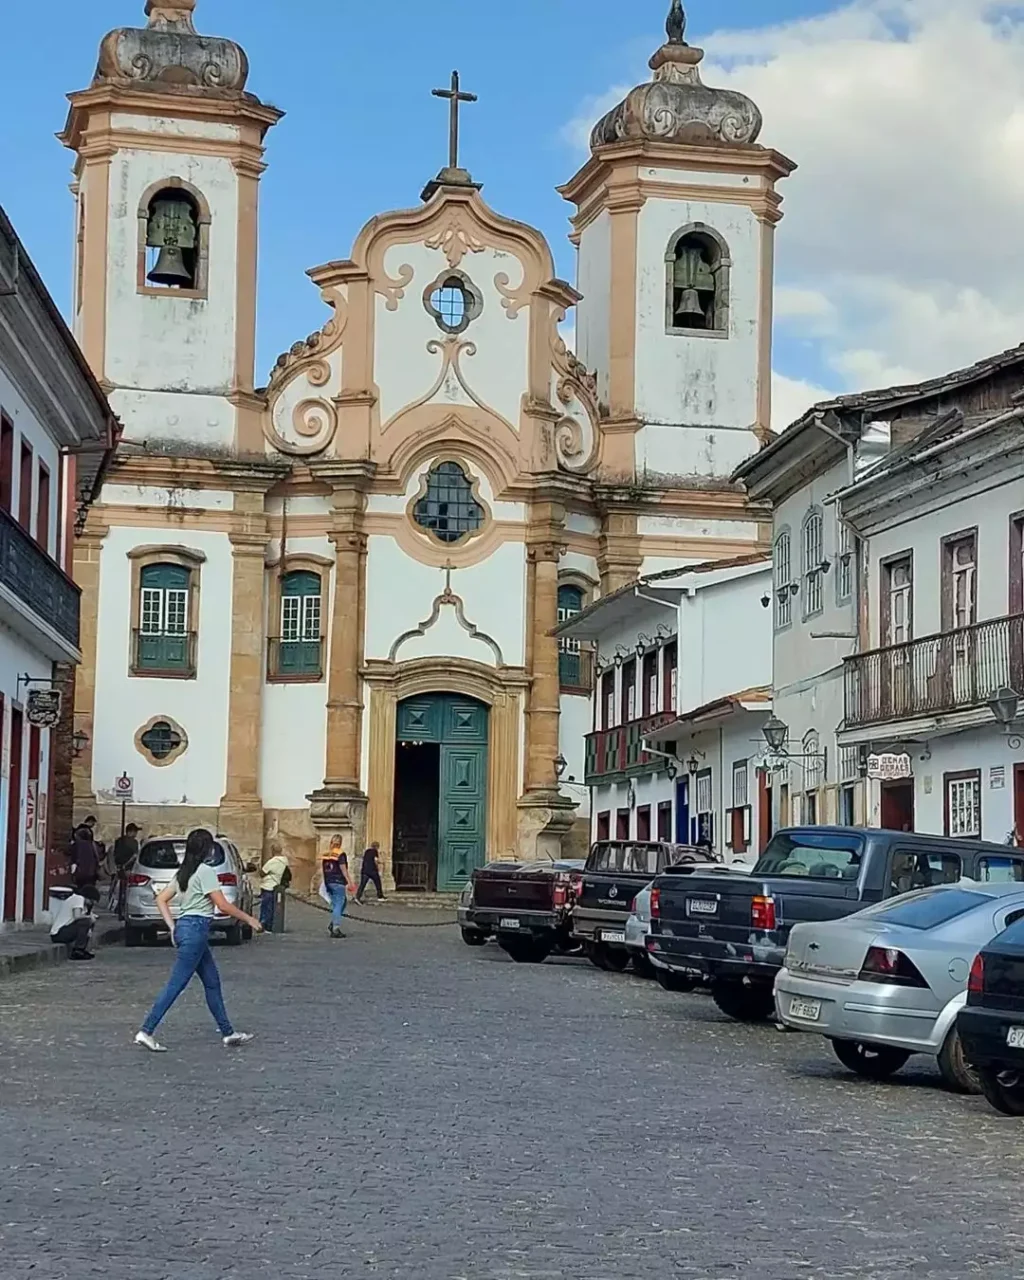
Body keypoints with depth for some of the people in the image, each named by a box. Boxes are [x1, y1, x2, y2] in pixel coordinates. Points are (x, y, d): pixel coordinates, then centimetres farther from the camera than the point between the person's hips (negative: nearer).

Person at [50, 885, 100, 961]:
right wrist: (90, 917, -10)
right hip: (58, 934, -10)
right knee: (86, 921, -23)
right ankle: (78, 950, -17)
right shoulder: (78, 898, -10)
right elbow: (77, 916, -25)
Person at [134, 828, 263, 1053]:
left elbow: (161, 899, 15)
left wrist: (173, 927, 12)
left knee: (212, 982, 13)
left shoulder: (183, 872, 14)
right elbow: (223, 906, -13)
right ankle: (146, 1031, -9)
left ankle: (228, 1033, 17)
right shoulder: (205, 871, -12)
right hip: (196, 929, -10)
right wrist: (249, 919, -3)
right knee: (176, 984, -8)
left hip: (183, 927, 10)